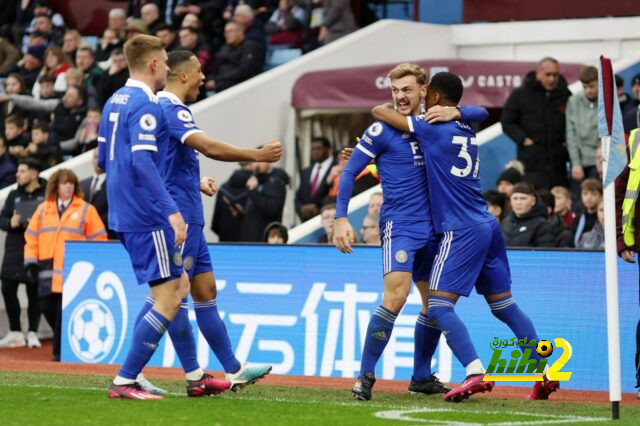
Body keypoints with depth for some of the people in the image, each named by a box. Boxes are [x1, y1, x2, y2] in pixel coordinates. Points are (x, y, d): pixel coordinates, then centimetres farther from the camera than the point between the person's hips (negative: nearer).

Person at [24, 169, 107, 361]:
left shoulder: (86, 210, 4)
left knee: (64, 312, -10)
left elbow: (98, 238, 3)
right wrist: (31, 262, 4)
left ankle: (61, 351, -2)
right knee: (47, 307, 1)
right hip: (48, 269, 4)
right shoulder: (43, 209, 14)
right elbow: (32, 236, 14)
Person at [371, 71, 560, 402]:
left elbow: (380, 112, -5)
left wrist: (383, 107, 21)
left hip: (462, 233, -8)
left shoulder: (435, 129, -9)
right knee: (504, 306, 14)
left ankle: (476, 373, -25)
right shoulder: (466, 132, 15)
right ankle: (546, 372, 11)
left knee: (438, 306, -10)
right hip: (488, 226, 8)